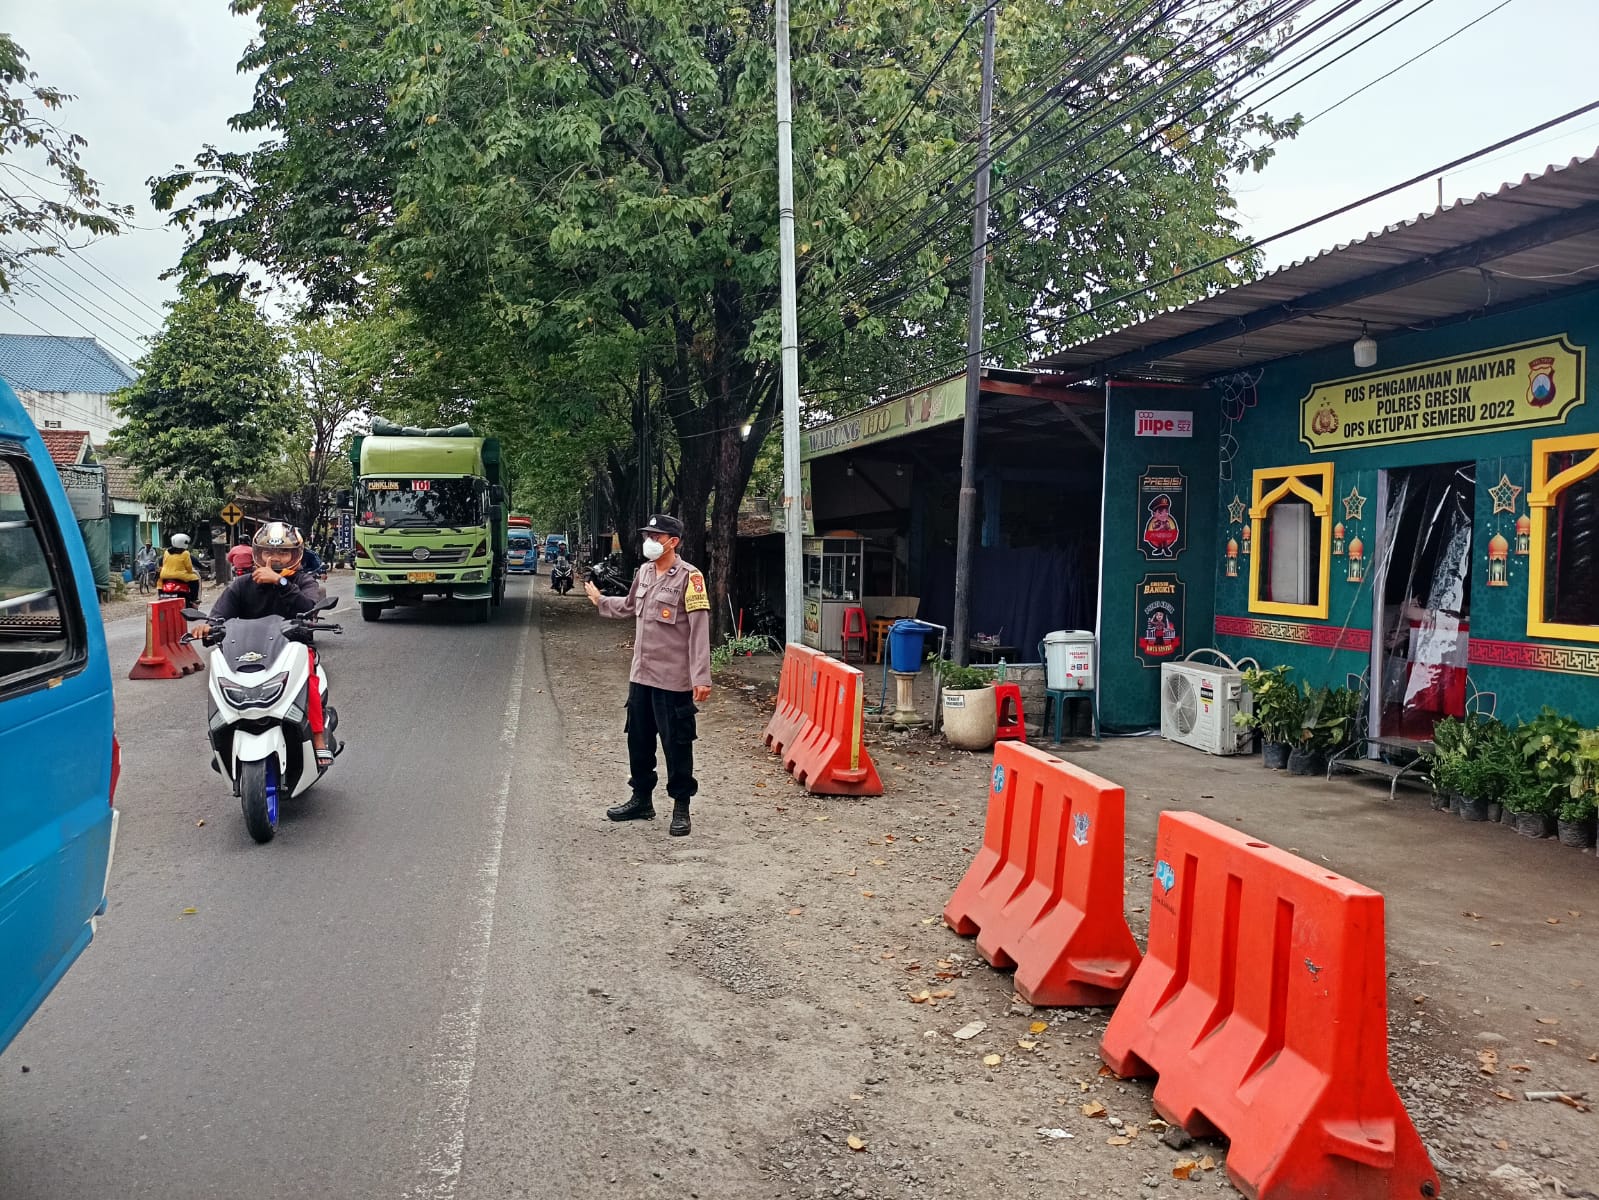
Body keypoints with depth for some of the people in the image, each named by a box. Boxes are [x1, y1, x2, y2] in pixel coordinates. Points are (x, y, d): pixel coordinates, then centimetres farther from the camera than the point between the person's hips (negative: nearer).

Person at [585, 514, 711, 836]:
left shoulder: (688, 576, -15)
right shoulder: (644, 572, 8)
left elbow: (699, 630, -19)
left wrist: (701, 678, -23)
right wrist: (600, 601, 40)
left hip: (673, 680, -7)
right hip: (641, 675, 8)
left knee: (676, 744, 2)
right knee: (638, 740, 16)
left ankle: (681, 808, 15)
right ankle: (642, 800, 32)